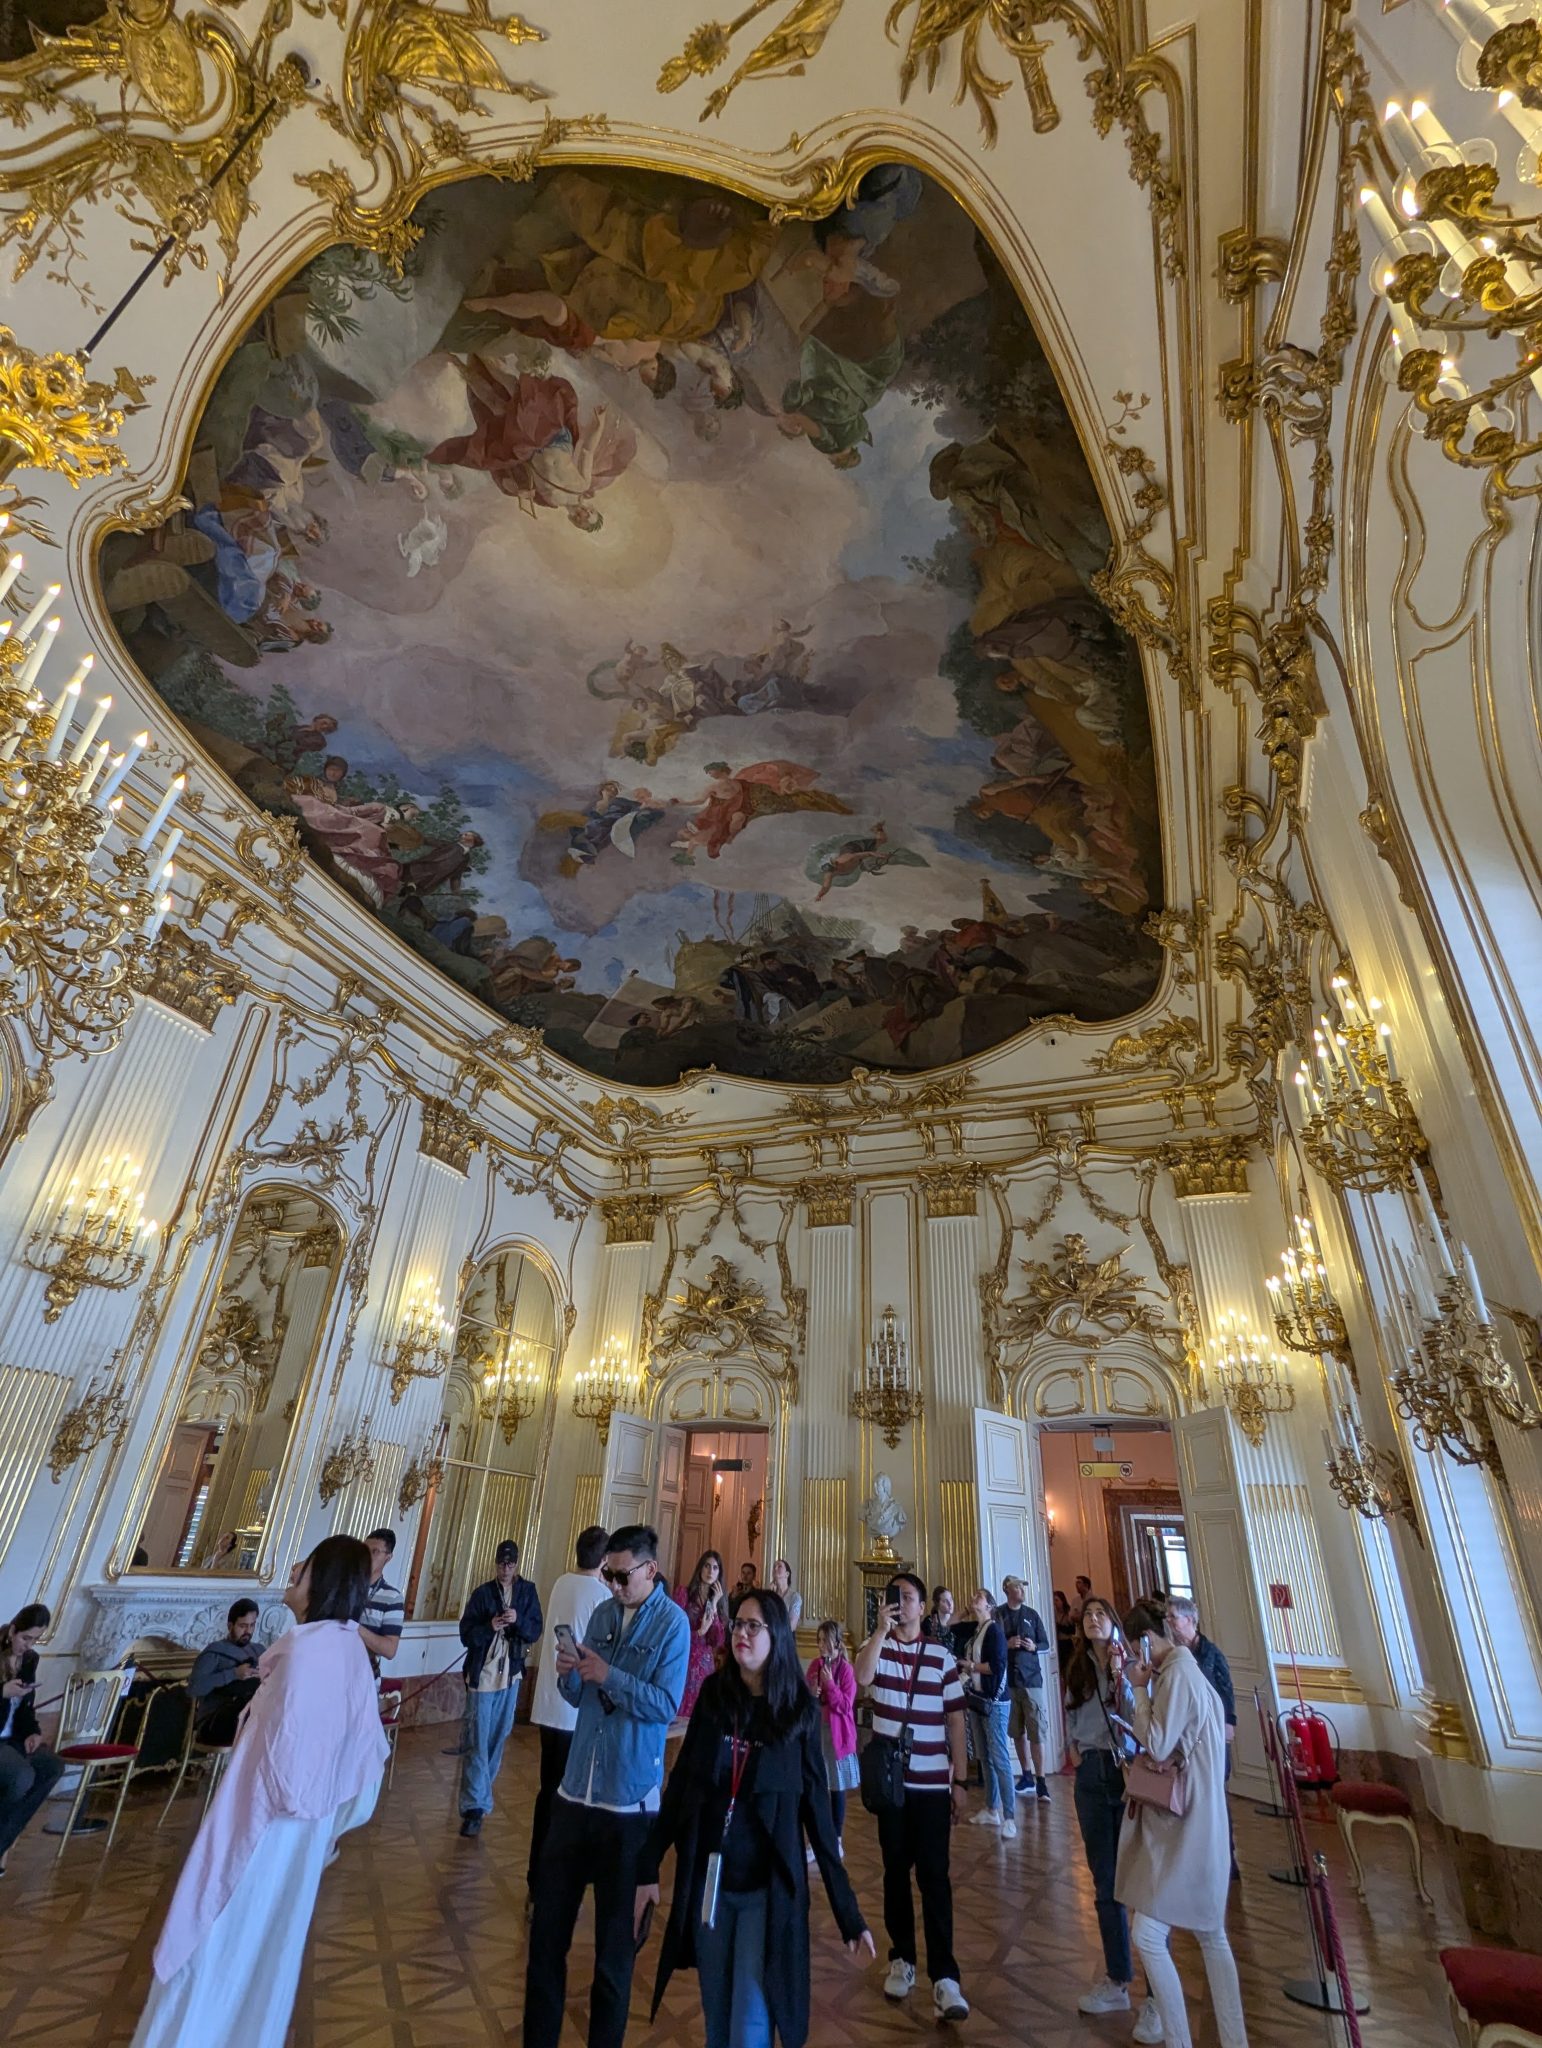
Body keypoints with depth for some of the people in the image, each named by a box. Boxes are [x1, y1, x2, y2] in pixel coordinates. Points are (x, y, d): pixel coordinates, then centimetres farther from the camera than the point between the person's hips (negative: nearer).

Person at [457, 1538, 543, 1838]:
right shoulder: (482, 1593, -8)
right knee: (477, 1741, -5)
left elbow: (536, 1632, -4)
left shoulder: (527, 1591, -2)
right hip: (482, 1674, -3)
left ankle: (480, 1789, 36)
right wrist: (489, 1627, -25)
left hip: (511, 1675, 3)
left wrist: (519, 1620, -23)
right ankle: (475, 1805, -1)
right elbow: (465, 1634, -7)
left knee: (498, 1737, 16)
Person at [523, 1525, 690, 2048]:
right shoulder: (602, 1614, 4)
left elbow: (666, 1706, -20)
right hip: (576, 1790, 5)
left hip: (629, 1799, -5)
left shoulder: (672, 1623, -14)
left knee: (614, 1934, 12)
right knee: (548, 1924, 13)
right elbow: (581, 1698, 9)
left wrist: (608, 1676, -23)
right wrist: (569, 1675, -12)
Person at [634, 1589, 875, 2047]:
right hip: (706, 1880, 2)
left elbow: (816, 1812, -6)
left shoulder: (799, 1713, -11)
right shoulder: (713, 1695, -5)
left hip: (767, 1887, -2)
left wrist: (848, 1913, -5)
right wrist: (648, 1865, 0)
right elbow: (679, 1784, 1)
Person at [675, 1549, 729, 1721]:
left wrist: (714, 1606, -6)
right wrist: (699, 1632, -17)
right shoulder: (684, 1592, -3)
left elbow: (719, 1641, 0)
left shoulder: (719, 1599, 10)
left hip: (706, 1665, 4)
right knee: (679, 1714, -6)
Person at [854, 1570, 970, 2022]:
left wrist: (961, 1780, 0)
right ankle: (901, 1958, 28)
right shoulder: (875, 1646, -4)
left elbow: (955, 1721, 2)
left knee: (934, 1874, -2)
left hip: (933, 1783, 0)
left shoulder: (942, 1656, -2)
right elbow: (862, 1677, -27)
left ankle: (944, 1976, 4)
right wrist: (882, 1628, -31)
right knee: (896, 1870, 12)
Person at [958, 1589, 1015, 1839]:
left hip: (994, 1701, -7)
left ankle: (1009, 1818, -3)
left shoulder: (995, 1629, -11)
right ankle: (992, 1810, 22)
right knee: (987, 1758, 13)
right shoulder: (975, 1630, 11)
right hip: (979, 1699, 7)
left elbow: (997, 1665, -18)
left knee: (1000, 1759, -7)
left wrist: (970, 1665, -10)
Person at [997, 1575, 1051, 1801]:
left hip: (1031, 1676, 0)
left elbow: (1045, 1643, 11)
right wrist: (1006, 1644, -17)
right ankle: (1027, 1775, 25)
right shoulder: (997, 1615, -2)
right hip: (1007, 1679, 0)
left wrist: (1034, 1646, -9)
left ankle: (1040, 1781, 0)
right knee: (1017, 1731, 10)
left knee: (1036, 1731, -5)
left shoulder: (1032, 1614, 6)